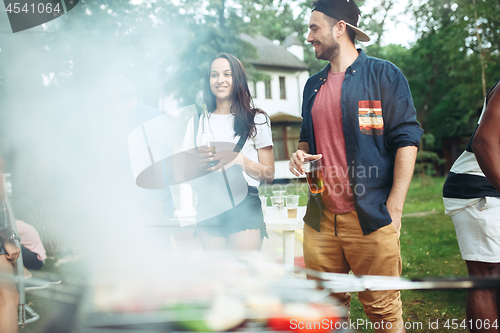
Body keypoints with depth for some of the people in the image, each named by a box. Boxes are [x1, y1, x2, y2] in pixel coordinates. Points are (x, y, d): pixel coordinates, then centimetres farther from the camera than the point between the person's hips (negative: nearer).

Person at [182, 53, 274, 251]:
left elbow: (269, 174, 3)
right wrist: (198, 161, -10)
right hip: (207, 211, 3)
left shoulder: (256, 120, 5)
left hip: (244, 209, -2)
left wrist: (240, 159, -14)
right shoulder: (197, 123, 13)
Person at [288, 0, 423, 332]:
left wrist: (394, 209, -12)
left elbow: (406, 140, -5)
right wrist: (301, 154, 4)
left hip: (370, 217, -5)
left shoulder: (384, 75, 0)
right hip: (320, 217, 5)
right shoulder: (314, 85, 17)